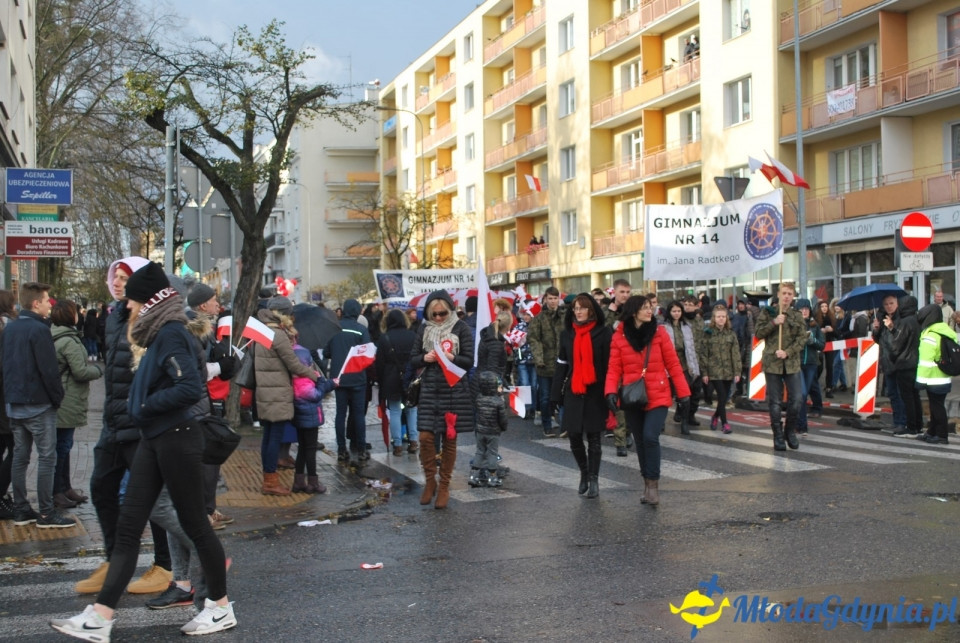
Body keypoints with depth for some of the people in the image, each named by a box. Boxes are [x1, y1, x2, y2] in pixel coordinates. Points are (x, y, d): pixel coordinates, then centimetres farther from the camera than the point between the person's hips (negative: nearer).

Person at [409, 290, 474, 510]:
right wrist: (424, 358, -13)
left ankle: (444, 486, 17)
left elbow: (469, 360, -4)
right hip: (430, 388, 2)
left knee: (449, 438, 5)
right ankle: (430, 481, 14)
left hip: (454, 390, -2)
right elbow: (413, 359, 9)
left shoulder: (461, 328, -3)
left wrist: (452, 358, -23)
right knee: (426, 436, -6)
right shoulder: (424, 329, 6)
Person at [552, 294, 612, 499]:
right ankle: (584, 473, 26)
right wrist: (557, 394, 7)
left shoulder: (604, 333, -4)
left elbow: (610, 365, -6)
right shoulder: (567, 334, 9)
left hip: (595, 392, -4)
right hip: (573, 392, 4)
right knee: (574, 436, 5)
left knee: (594, 438, 3)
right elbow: (561, 365, 11)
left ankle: (593, 479, 13)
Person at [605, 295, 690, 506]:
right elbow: (614, 369, -1)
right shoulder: (619, 337, 0)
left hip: (657, 397, -2)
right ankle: (648, 484, 25)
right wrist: (611, 391, -17)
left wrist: (683, 392, 0)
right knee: (640, 441, 11)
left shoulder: (659, 333, -2)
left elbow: (673, 365, 1)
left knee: (650, 437, -18)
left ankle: (653, 483, -5)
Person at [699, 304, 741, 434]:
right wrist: (704, 372, -5)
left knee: (725, 397, 8)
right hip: (714, 371, -3)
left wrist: (737, 372, -1)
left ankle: (716, 416, 34)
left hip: (728, 371, 3)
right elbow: (703, 354, -1)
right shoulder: (708, 333, -1)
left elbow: (736, 353, 4)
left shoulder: (731, 333, 6)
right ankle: (724, 423, 1)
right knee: (722, 396, -10)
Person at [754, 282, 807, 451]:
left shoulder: (797, 315, 7)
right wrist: (774, 323, -13)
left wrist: (787, 352, -12)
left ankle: (790, 431, 16)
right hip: (772, 362, -1)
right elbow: (758, 334, 0)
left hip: (792, 363, 1)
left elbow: (802, 339, 1)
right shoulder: (767, 312, 5)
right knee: (775, 402, 2)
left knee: (796, 399, -5)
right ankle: (778, 436, 11)